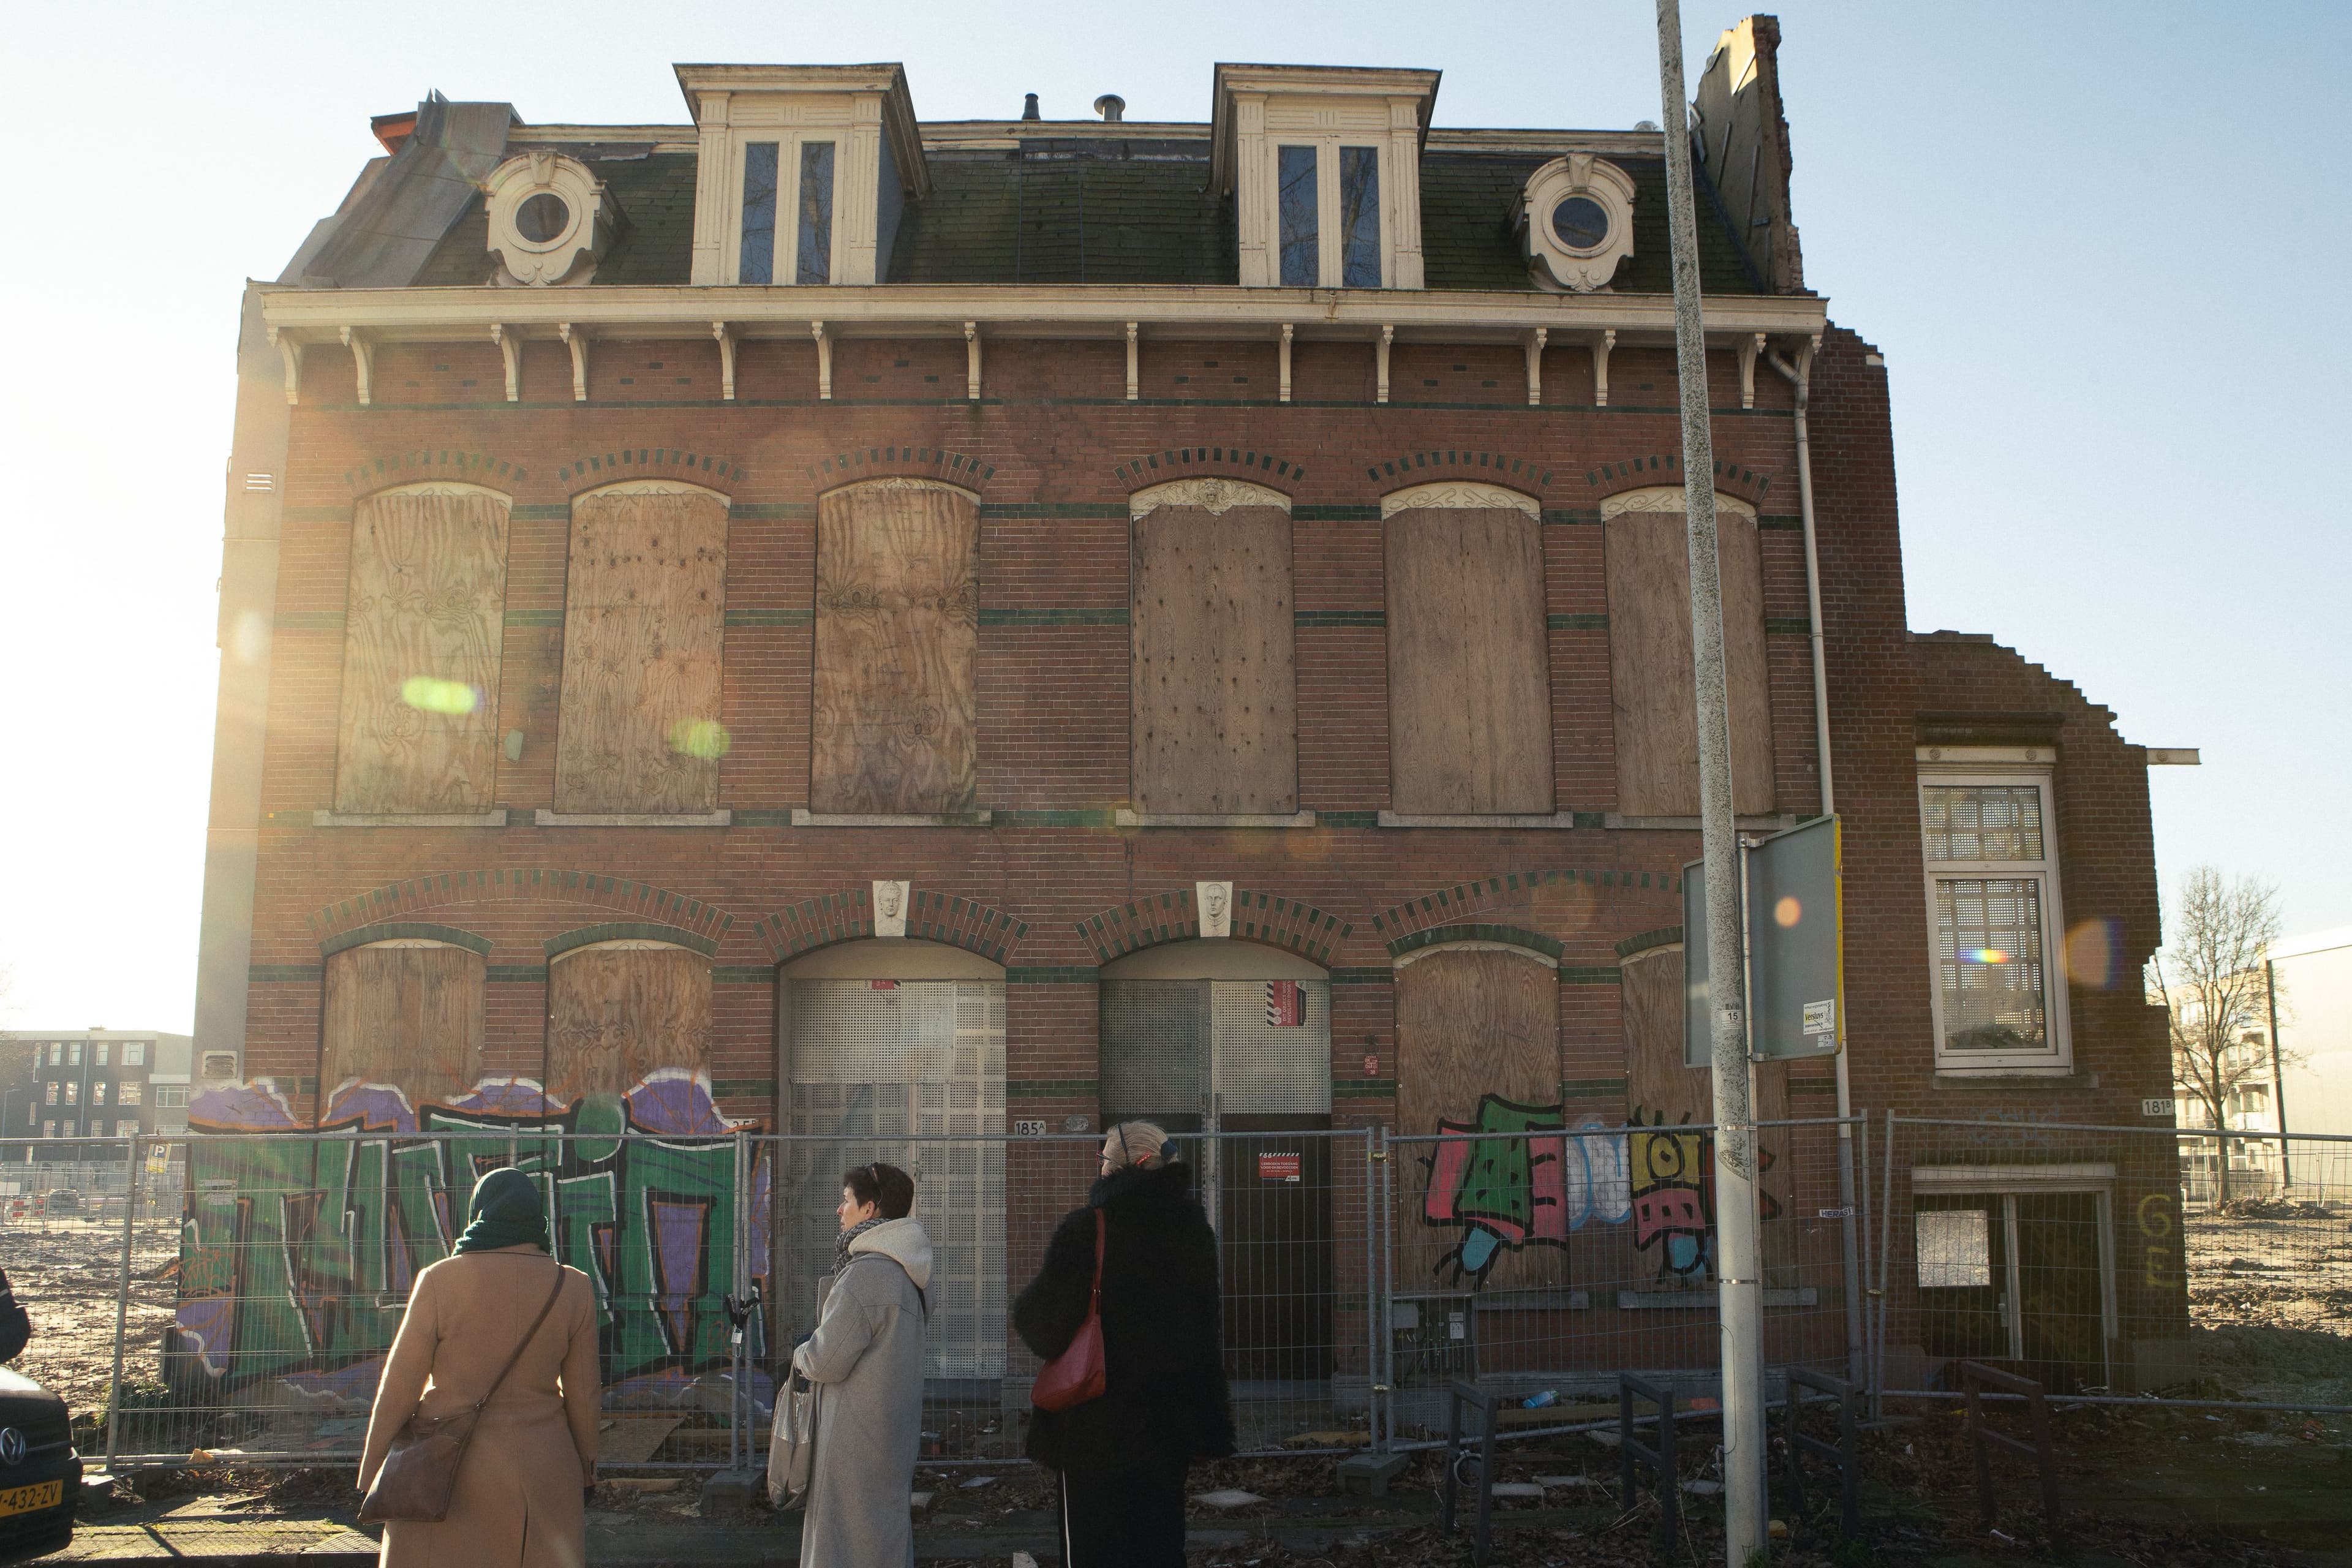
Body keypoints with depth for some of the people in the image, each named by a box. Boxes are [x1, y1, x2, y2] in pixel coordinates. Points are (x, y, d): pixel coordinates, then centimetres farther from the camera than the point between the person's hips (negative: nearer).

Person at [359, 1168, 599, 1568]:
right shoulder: (572, 1288, -3)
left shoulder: (440, 1281, -8)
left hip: (449, 1473, -1)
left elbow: (399, 1388, -5)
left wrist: (372, 1476, 5)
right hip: (539, 1472, 2)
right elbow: (581, 1394, 2)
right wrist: (585, 1469, 15)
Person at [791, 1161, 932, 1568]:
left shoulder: (866, 1273, -22)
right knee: (887, 1532, 18)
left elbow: (826, 1361, -20)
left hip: (859, 1433, -9)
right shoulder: (903, 1272, 8)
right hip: (897, 1425, 9)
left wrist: (801, 1355, 2)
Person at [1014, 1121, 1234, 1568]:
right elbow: (1210, 1325, 9)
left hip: (1096, 1425, -5)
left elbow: (1046, 1328, -17)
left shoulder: (1085, 1229, -15)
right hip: (1170, 1426, 5)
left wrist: (1023, 1306, 7)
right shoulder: (1193, 1226, 2)